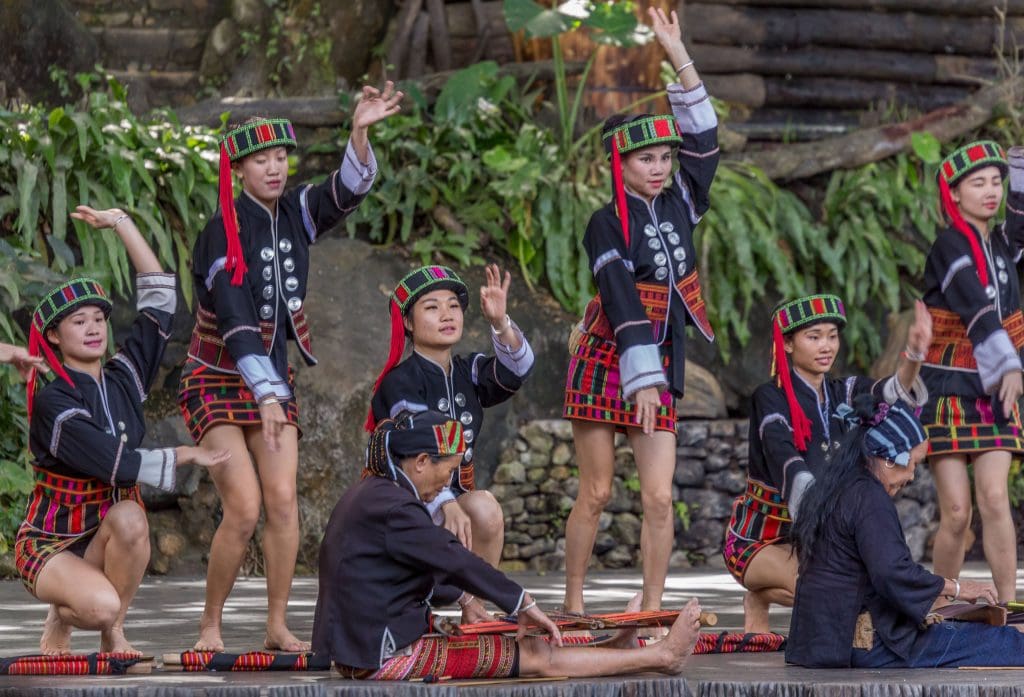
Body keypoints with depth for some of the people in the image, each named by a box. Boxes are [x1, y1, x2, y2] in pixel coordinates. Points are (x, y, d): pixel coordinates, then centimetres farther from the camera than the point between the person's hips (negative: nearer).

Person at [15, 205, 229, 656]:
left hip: (105, 537, 6)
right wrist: (184, 456, -14)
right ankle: (61, 619, 2)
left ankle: (113, 634, -12)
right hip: (50, 544, -6)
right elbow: (115, 464, -23)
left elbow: (159, 295, 2)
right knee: (101, 605, -35)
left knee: (128, 517, -32)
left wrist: (121, 224, 1)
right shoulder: (52, 402, -16)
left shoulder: (123, 378, 2)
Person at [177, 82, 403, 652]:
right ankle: (211, 626, 0)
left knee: (283, 499, -6)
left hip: (275, 379, 5)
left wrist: (361, 132, -33)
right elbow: (237, 322, -26)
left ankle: (278, 626, 1)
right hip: (218, 383, -5)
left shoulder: (295, 214, 1)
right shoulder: (224, 233, -17)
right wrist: (266, 396, -35)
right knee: (244, 507, -14)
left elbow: (350, 188, -14)